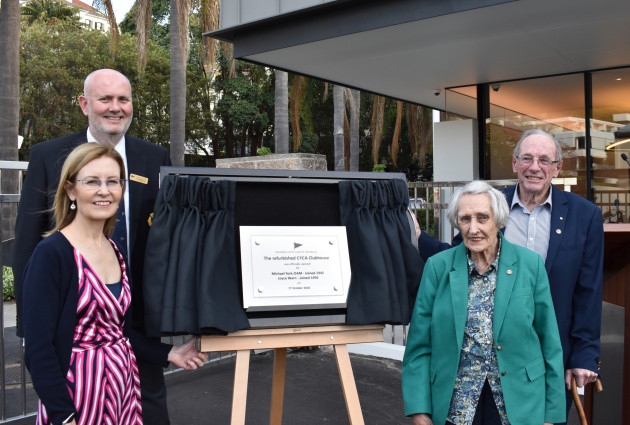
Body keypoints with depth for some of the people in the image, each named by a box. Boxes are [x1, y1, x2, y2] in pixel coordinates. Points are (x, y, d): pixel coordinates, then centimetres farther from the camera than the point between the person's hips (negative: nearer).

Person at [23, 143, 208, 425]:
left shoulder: (116, 251, 7)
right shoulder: (51, 254, -14)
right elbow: (39, 349, -16)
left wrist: (167, 354, 5)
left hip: (124, 386, 7)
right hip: (77, 391, -6)